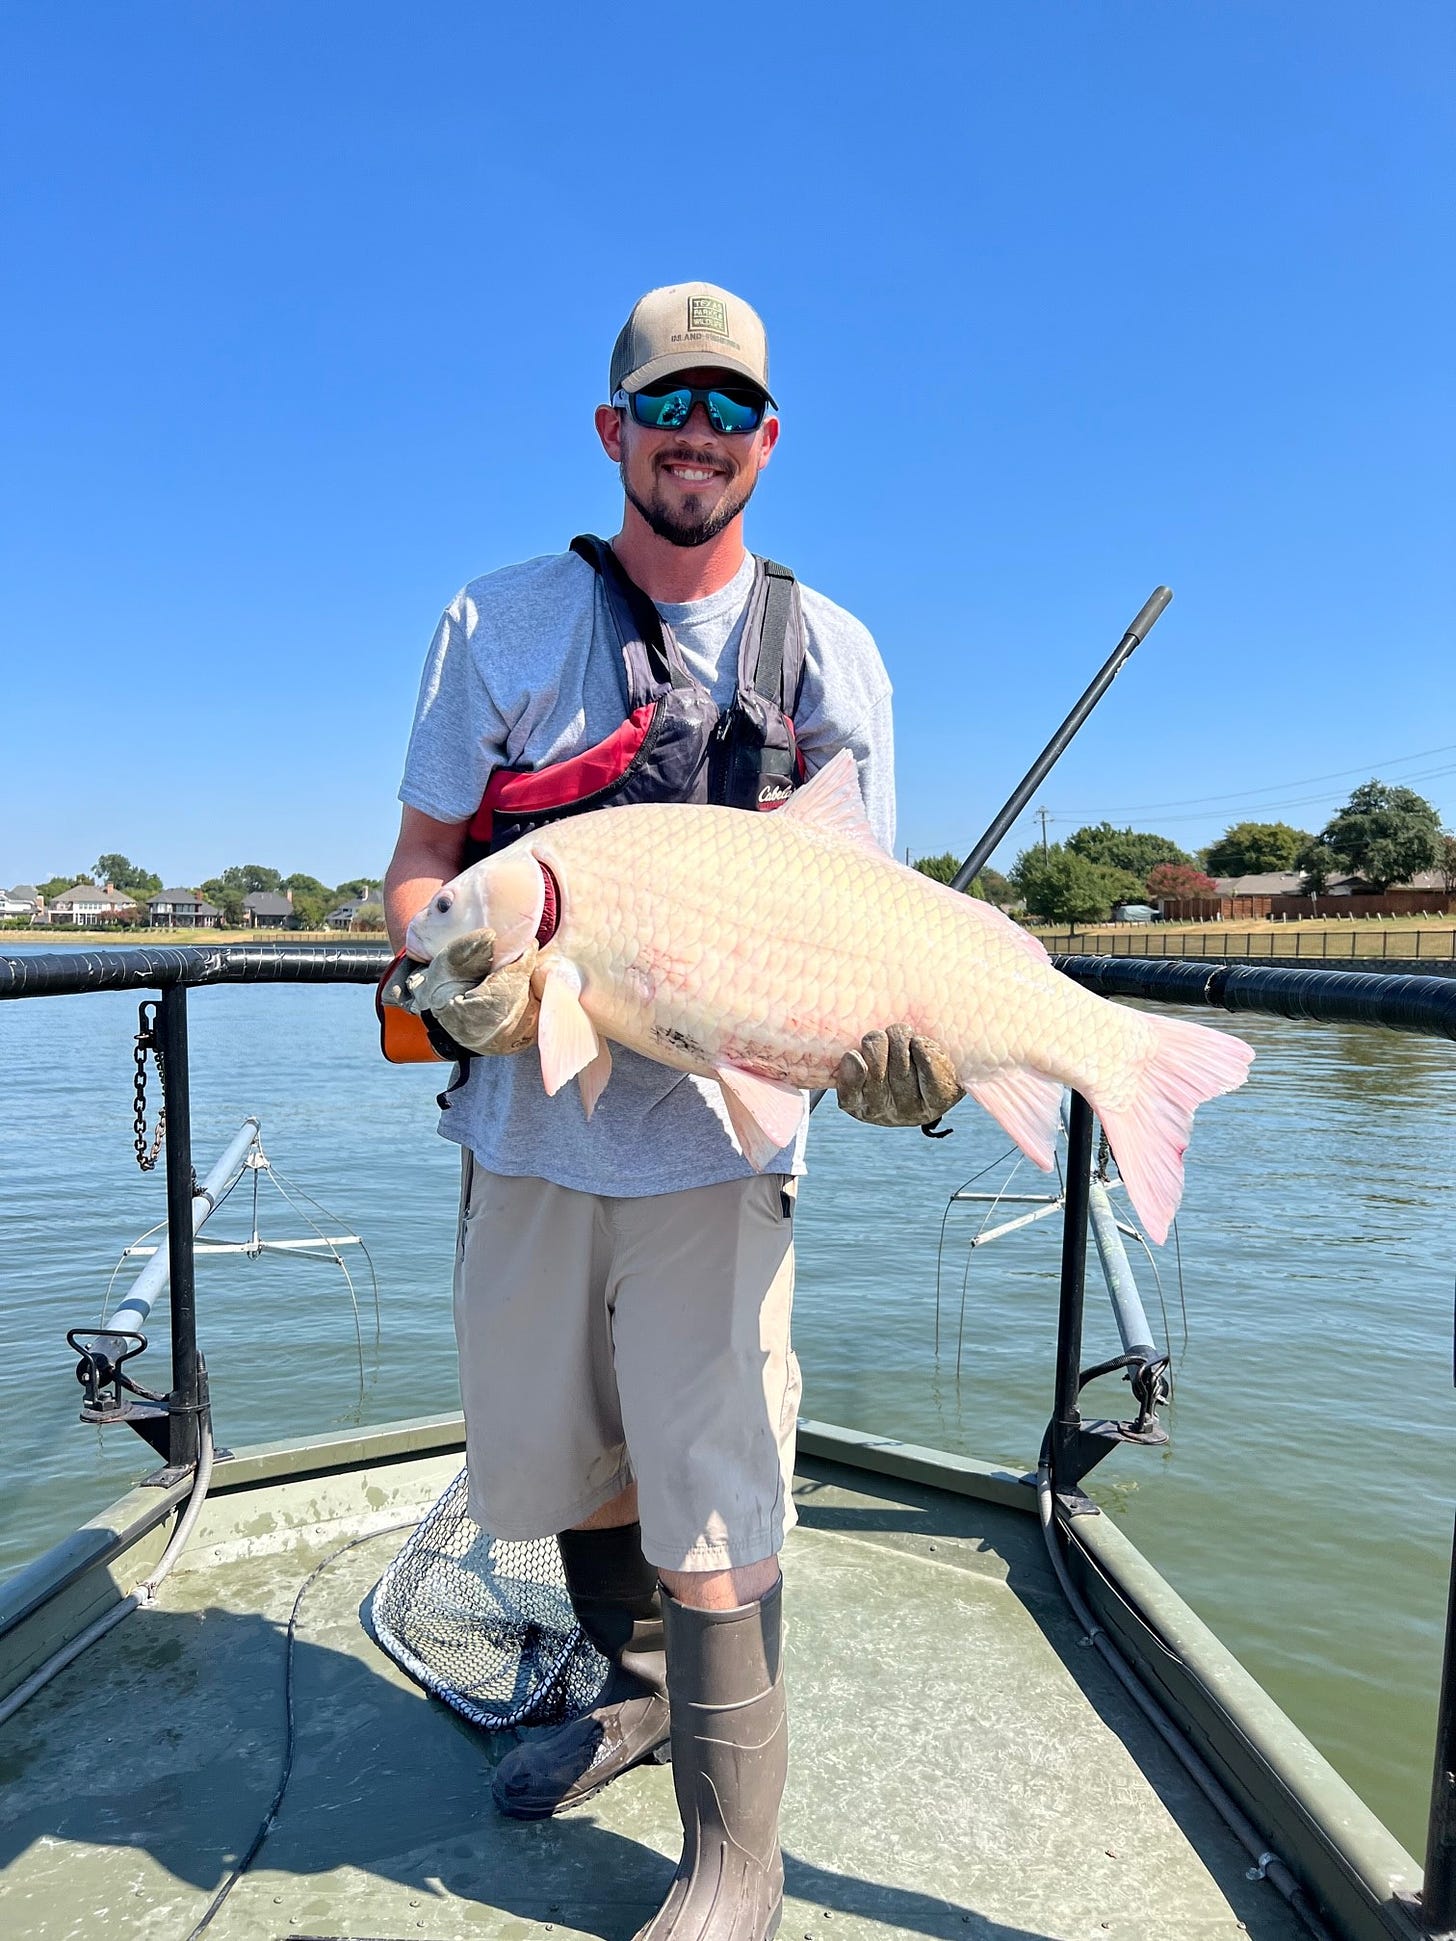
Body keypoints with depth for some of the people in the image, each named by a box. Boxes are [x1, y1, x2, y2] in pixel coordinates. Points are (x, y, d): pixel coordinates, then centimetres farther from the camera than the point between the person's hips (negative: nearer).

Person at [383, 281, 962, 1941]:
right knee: (562, 1462, 19)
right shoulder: (501, 621, 5)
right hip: (524, 1130, 3)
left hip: (714, 1137, -2)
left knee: (710, 1511, 0)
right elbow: (420, 858, 3)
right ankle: (636, 1690, 48)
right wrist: (454, 971, -19)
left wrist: (886, 1039, -17)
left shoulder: (827, 653, 4)